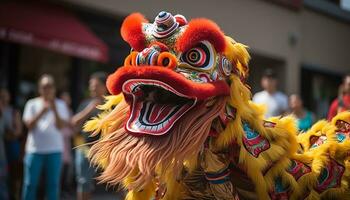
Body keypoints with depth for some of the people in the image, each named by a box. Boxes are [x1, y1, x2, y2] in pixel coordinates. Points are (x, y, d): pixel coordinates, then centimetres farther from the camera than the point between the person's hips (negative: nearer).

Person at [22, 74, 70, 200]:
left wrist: (55, 110, -19)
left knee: (53, 183, 3)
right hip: (34, 149, 0)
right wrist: (41, 112, -16)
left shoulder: (60, 105, 6)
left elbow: (60, 126, -5)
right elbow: (29, 125, -4)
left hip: (54, 149, 1)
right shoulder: (32, 104, 5)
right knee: (30, 183, -1)